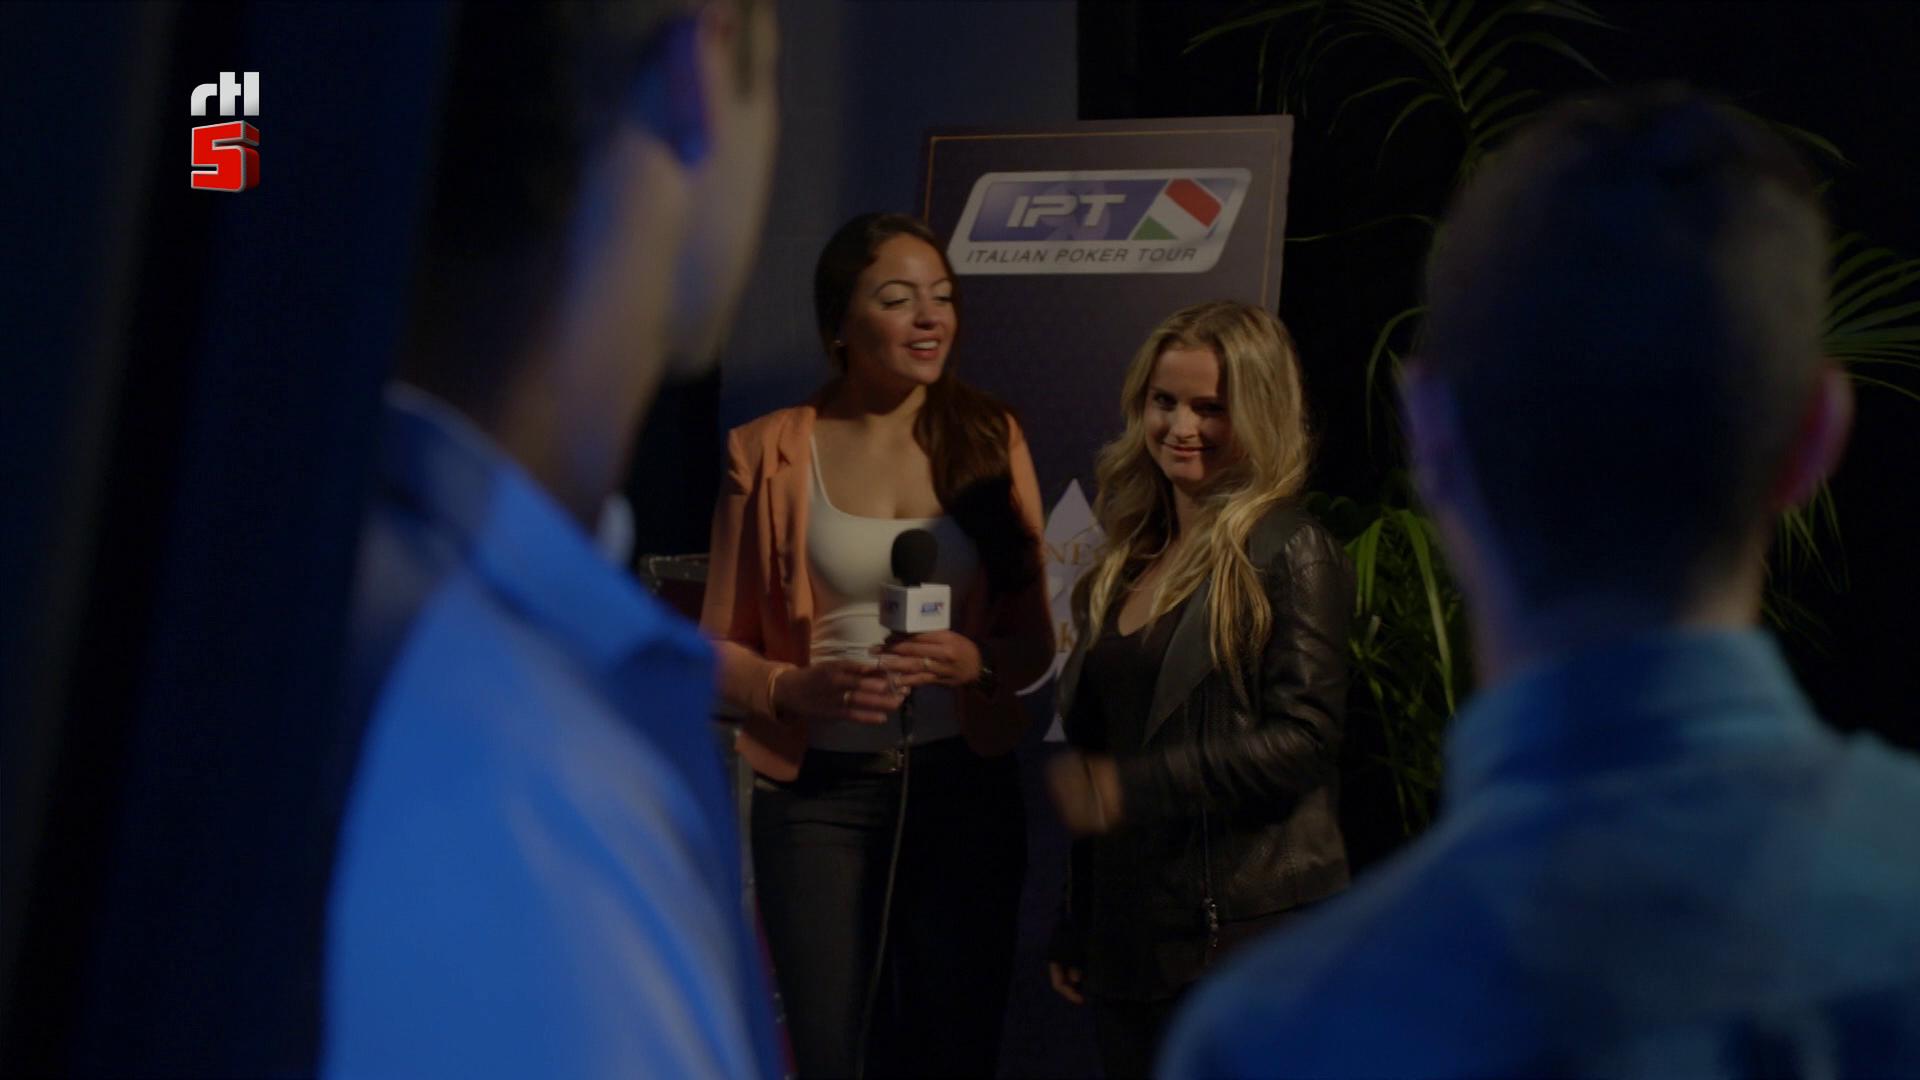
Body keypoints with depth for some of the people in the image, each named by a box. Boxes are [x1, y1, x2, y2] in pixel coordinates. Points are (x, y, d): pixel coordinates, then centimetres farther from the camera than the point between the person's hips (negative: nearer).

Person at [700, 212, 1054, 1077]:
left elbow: (1035, 638, 7)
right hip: (818, 789, -2)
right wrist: (799, 688, -19)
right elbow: (718, 647, 1)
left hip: (965, 783, 2)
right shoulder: (770, 452, -3)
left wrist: (976, 662, -15)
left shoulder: (992, 440, 2)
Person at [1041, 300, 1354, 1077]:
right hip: (1130, 945, 7)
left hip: (1247, 933, -7)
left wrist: (1131, 787, -19)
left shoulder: (1292, 556, -6)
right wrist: (1075, 930, 16)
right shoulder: (1126, 565, 14)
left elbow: (1304, 741, -14)